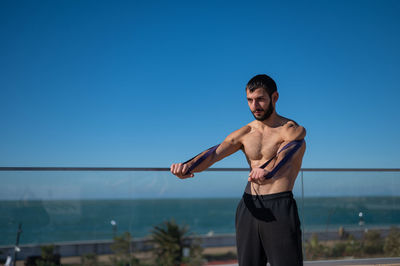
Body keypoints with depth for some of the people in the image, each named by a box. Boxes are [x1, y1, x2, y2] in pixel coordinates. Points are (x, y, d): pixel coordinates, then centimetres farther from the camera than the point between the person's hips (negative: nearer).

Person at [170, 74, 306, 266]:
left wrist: (267, 170, -48)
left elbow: (284, 154, -25)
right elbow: (214, 153, -7)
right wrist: (188, 166, -28)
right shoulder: (244, 134, 9)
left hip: (279, 208, -4)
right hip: (249, 208, 4)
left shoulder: (293, 130, -2)